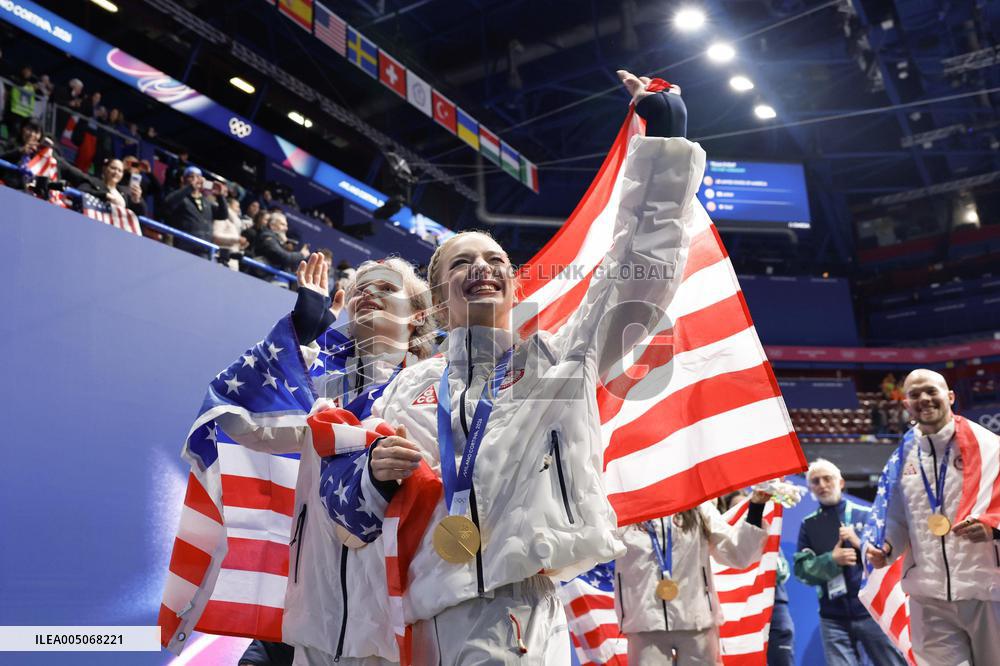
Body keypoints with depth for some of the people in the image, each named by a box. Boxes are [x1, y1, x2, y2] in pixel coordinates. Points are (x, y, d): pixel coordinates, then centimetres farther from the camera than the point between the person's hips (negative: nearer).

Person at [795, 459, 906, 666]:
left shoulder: (866, 515, 5)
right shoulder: (808, 525, 8)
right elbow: (802, 570, 1)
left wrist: (860, 544, -14)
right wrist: (831, 560, -14)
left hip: (872, 611, -1)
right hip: (833, 619, 1)